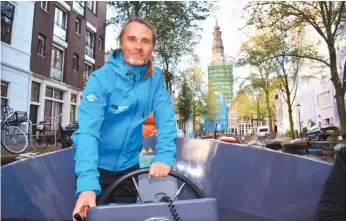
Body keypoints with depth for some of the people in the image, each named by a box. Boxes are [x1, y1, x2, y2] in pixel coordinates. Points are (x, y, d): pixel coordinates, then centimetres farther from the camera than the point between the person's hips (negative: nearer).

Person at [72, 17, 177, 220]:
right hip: (97, 167, -3)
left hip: (128, 167, 4)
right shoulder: (101, 78, -19)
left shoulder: (155, 78, -7)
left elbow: (166, 120, -14)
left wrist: (165, 156, -31)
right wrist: (87, 184, -39)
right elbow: (88, 131, -28)